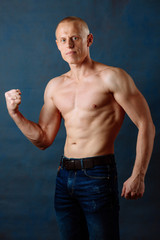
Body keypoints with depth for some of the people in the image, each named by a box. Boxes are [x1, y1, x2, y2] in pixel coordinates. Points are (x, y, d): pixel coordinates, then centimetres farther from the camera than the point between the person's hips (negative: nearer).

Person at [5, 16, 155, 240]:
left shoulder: (111, 77, -6)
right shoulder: (55, 86, 11)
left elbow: (146, 125, -7)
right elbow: (43, 139, 14)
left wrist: (138, 176, -14)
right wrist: (14, 113, 1)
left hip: (98, 176, -5)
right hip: (65, 177, 6)